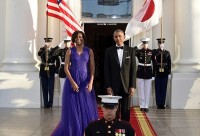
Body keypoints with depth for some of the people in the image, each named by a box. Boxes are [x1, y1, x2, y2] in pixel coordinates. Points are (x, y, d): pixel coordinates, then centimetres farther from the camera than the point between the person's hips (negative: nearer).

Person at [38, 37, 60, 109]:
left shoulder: (54, 50, -1)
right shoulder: (42, 49, 4)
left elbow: (57, 61, 0)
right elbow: (39, 54, -19)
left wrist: (56, 70, -5)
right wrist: (44, 48, -31)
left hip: (51, 72, -2)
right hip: (43, 71, 2)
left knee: (51, 89, 1)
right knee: (44, 89, 7)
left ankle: (50, 104, 10)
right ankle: (45, 104, 15)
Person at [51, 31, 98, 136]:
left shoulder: (89, 51, 3)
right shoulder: (70, 51, 1)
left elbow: (92, 68, 0)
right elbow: (66, 68, -4)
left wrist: (91, 82, -11)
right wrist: (72, 82, -13)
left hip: (85, 82, 1)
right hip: (72, 81, -1)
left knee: (87, 108, 1)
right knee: (72, 108, 3)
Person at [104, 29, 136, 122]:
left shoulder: (130, 50, 4)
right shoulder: (109, 51, 4)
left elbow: (133, 69, 2)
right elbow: (106, 70, 1)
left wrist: (132, 86, -4)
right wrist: (108, 86, -6)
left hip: (126, 85, 0)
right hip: (114, 86, 0)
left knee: (126, 110, 6)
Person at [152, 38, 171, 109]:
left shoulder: (167, 53, 7)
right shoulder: (154, 52, 1)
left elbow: (169, 63, 6)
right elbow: (153, 63, -9)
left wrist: (169, 73, 2)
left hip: (165, 73, 2)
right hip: (157, 73, -2)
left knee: (164, 89, 5)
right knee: (158, 89, 2)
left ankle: (162, 104, 13)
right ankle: (158, 104, 9)